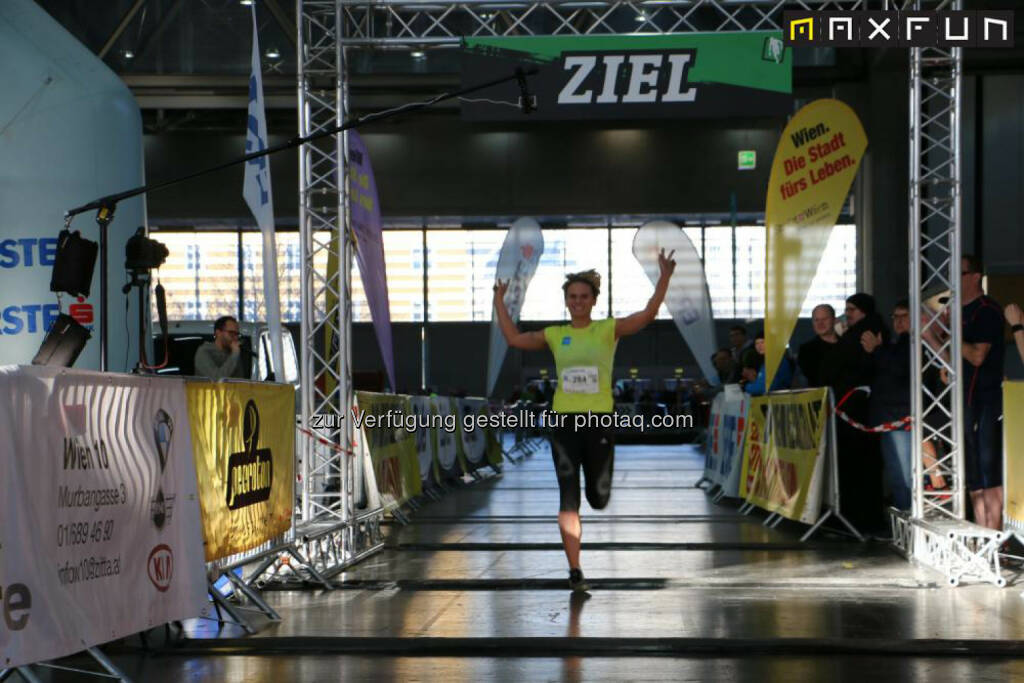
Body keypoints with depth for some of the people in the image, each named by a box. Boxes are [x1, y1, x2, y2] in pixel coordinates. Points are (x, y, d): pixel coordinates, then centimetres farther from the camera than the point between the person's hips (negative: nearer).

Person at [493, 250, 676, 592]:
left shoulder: (608, 329, 2)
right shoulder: (554, 335, 10)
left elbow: (647, 315, -9)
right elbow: (514, 338, 12)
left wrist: (664, 279, -20)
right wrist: (499, 301, 12)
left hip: (599, 420, -1)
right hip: (564, 421, 1)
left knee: (598, 497, 5)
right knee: (568, 500, -4)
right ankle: (575, 570, -1)